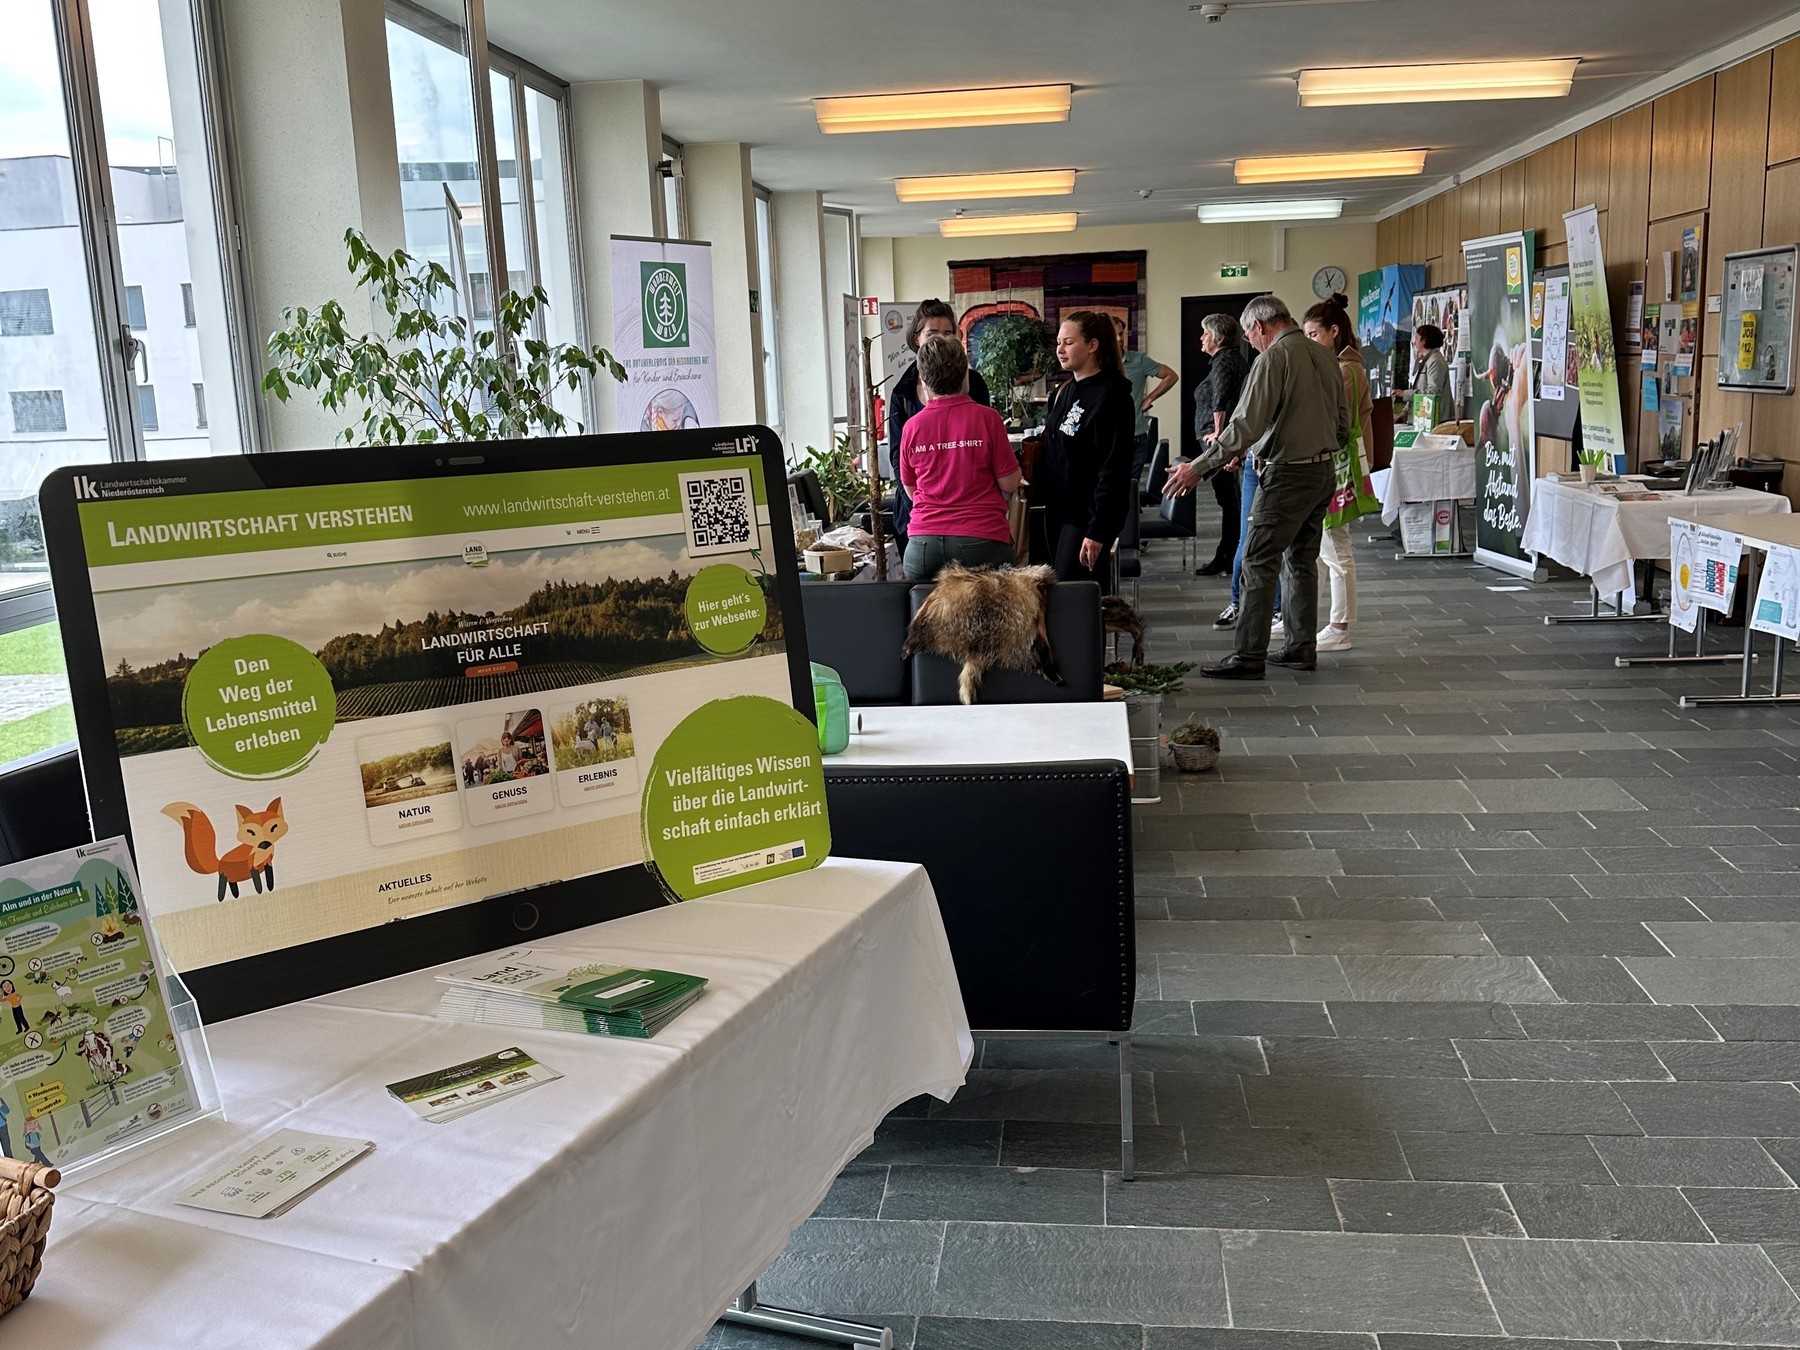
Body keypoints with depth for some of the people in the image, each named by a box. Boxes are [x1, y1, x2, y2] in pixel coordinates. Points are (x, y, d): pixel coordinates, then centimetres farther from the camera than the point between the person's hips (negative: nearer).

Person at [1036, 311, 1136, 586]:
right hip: (1057, 510, 8)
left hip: (1088, 514, -8)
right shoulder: (1064, 392, 12)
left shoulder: (1111, 396, -14)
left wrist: (1097, 530, -21)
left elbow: (1113, 470, -18)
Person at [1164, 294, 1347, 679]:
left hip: (1288, 474, -9)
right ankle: (1302, 647, 20)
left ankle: (1249, 657, -7)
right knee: (1302, 560, 15)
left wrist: (1197, 468, -17)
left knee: (1259, 563, -6)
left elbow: (1245, 426, -20)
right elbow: (1343, 421, 16)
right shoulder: (1324, 356, 11)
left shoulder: (1274, 359, -14)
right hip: (1324, 471, 9)